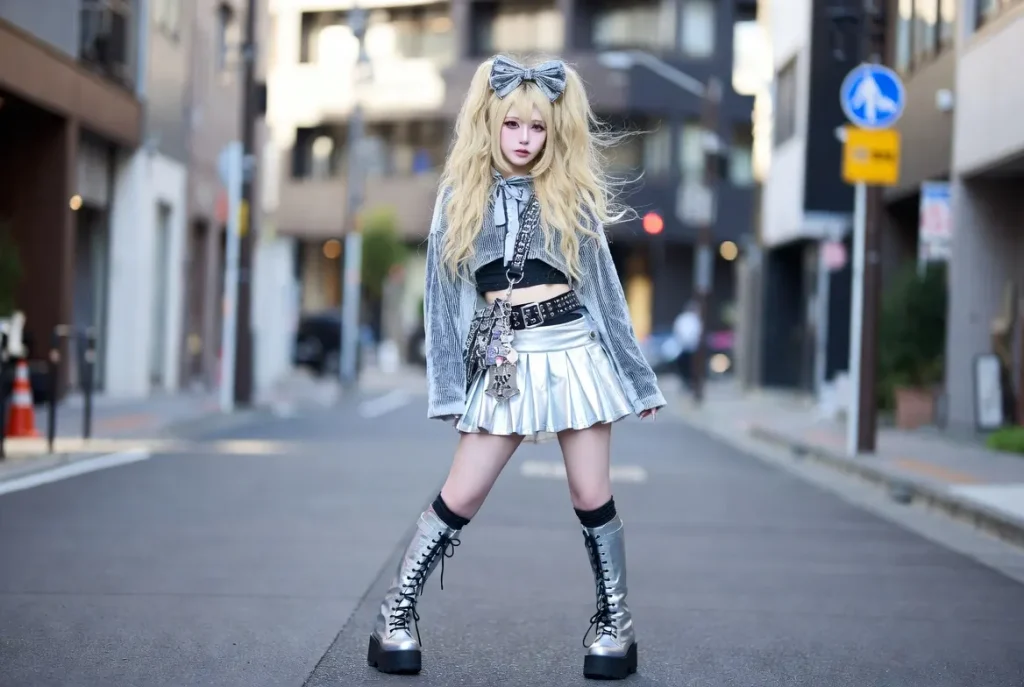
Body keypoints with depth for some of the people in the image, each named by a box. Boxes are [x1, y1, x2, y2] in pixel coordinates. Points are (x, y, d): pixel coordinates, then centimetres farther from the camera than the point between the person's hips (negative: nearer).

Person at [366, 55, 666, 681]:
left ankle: (616, 623, 17)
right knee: (460, 497, -1)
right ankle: (396, 616, 11)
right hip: (505, 364, 0)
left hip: (574, 353, 0)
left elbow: (603, 285, 10)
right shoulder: (461, 199, 7)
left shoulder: (571, 196, 7)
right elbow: (446, 294, 6)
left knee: (593, 497, 3)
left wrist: (636, 374, 10)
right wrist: (452, 383, -1)